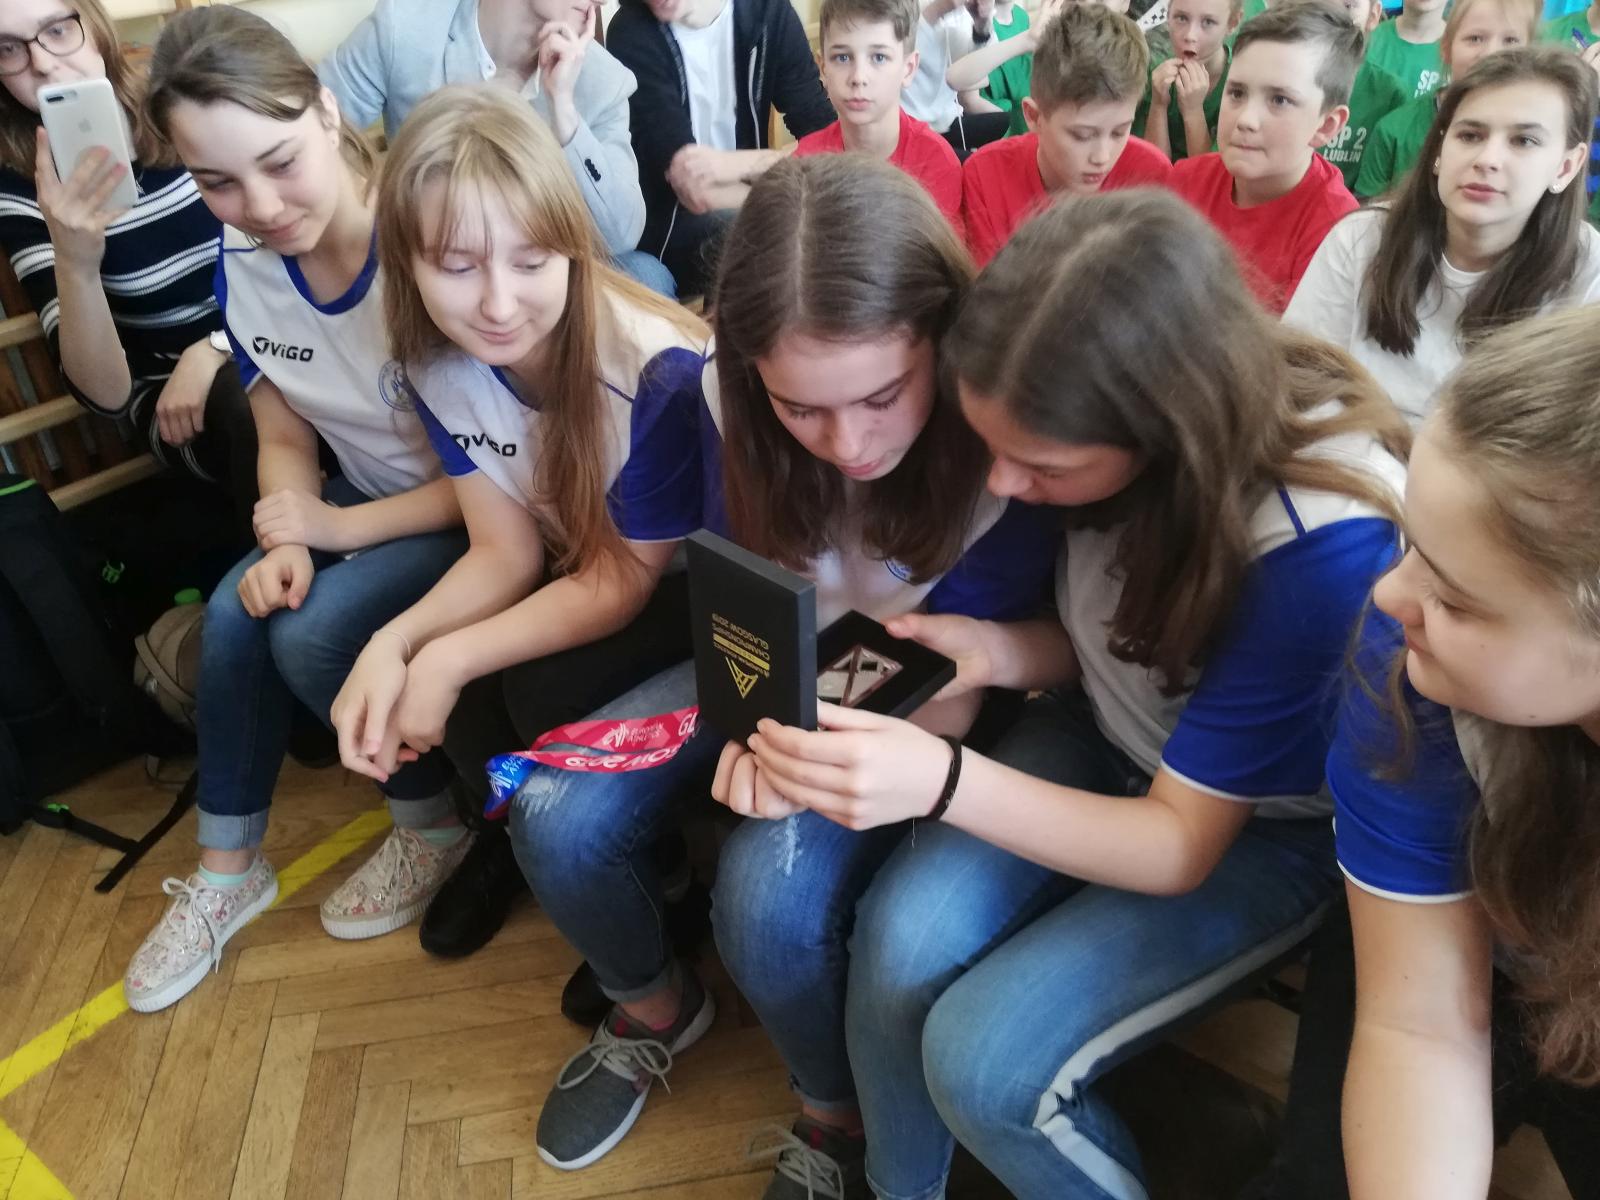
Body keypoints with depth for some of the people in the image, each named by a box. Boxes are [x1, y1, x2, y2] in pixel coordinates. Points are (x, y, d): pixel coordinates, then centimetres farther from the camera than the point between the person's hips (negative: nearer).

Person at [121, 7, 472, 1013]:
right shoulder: (244, 267, -6)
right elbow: (285, 439, 6)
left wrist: (340, 529, -19)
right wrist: (287, 539, -15)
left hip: (485, 512, -6)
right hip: (363, 504, 6)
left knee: (316, 633, -23)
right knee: (235, 616, -14)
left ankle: (437, 830, 6)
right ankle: (229, 870, 11)